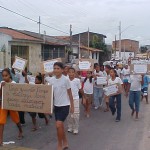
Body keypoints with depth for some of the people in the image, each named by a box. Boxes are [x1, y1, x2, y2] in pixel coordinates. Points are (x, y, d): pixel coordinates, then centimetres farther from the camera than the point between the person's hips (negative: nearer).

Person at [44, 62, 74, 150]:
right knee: (60, 125, 14)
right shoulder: (51, 79, 0)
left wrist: (72, 106, -3)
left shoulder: (66, 79, -12)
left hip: (64, 105, -5)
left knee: (58, 125, -13)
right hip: (56, 105, 5)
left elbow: (70, 93, -6)